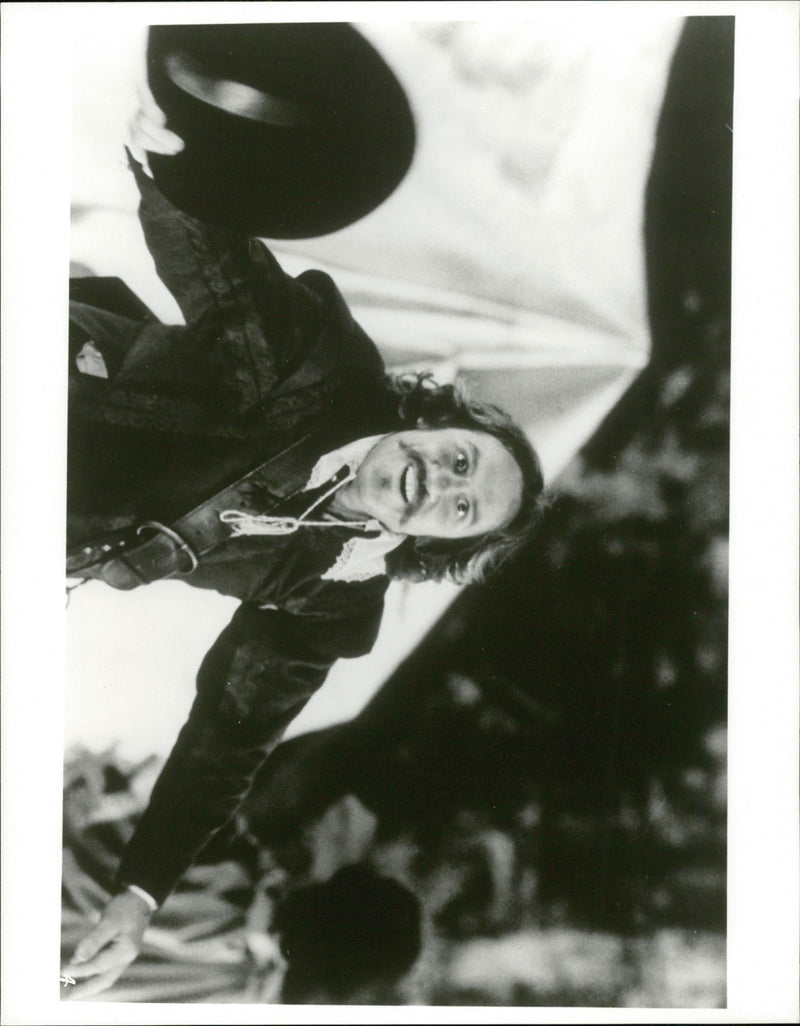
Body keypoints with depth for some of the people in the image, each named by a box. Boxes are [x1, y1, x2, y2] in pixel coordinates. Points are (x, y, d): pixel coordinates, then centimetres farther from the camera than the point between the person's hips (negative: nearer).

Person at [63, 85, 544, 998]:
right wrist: (163, 159, -47)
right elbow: (219, 263, -25)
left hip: (67, 537, 0)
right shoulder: (329, 364, -23)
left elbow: (230, 737, -13)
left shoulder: (324, 609, -20)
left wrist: (143, 890, -20)